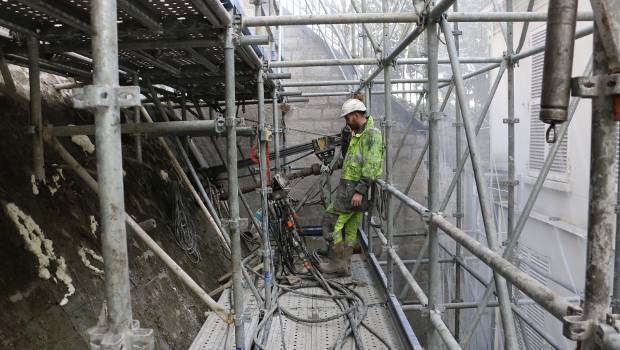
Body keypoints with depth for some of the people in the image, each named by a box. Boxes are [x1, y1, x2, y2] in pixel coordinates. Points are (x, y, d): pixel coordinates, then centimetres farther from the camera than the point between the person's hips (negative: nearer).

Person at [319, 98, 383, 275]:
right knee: (350, 228, 12)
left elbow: (371, 166, -21)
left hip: (354, 188, -10)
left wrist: (360, 191, -24)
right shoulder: (358, 134, 20)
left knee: (331, 221, -8)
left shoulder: (371, 134, -13)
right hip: (351, 186, 10)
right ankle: (345, 265, 20)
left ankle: (338, 262, 0)